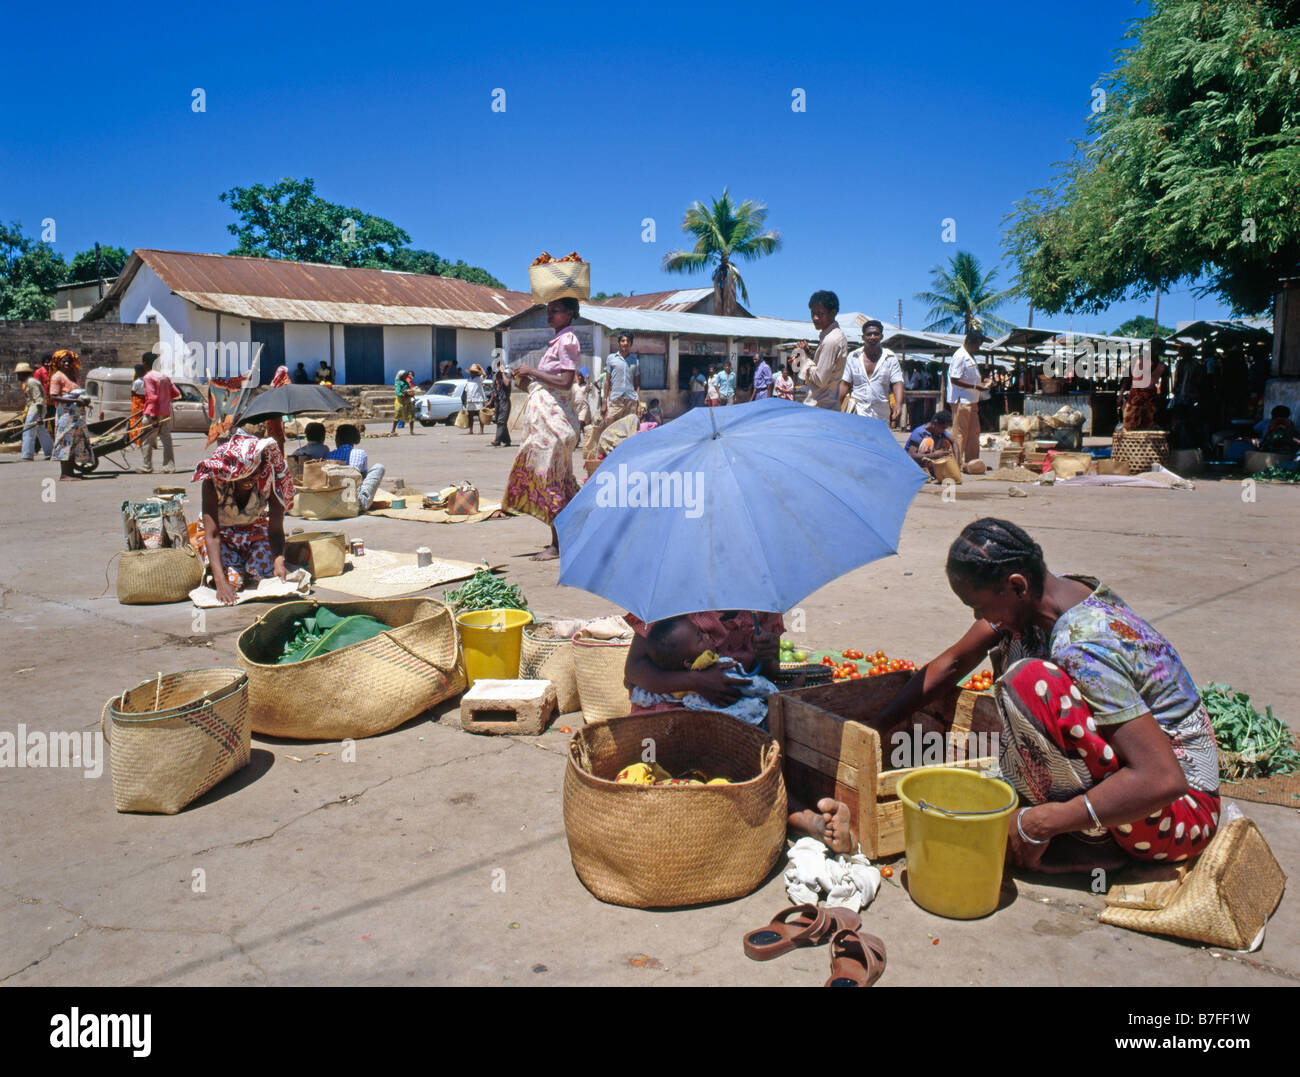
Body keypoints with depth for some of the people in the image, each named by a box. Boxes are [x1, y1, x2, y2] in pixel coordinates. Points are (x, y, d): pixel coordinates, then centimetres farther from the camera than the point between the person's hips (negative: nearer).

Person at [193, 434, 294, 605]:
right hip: (220, 533, -2)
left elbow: (276, 529, -23)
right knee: (232, 580, -27)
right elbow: (212, 534, -33)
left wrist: (279, 561, -44)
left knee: (267, 571, -26)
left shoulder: (269, 480, -26)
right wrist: (220, 580, -45)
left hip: (255, 530, 2)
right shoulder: (214, 482, -30)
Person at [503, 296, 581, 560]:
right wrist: (528, 380, 8)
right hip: (545, 413, 10)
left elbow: (565, 382, -19)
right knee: (558, 479, 11)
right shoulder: (559, 340, 20)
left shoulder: (567, 340, -9)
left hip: (553, 415, -10)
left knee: (548, 477, -9)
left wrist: (532, 372, -12)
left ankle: (557, 544, -6)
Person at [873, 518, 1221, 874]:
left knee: (1030, 680, -27)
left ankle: (1092, 840, -10)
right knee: (1014, 644, 9)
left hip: (1181, 807, -9)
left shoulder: (1084, 648, -29)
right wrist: (875, 728, 10)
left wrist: (1041, 822, -26)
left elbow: (1163, 779, -32)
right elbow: (953, 663, 10)